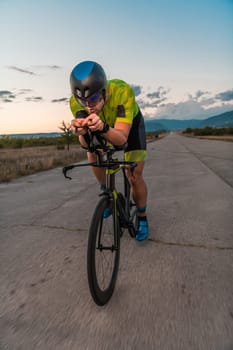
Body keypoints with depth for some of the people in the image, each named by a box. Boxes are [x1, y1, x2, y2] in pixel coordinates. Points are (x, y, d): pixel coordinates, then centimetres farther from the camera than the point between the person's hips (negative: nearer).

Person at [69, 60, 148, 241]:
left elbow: (121, 138, -44)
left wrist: (103, 128, -63)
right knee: (92, 154, -18)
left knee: (134, 176, -12)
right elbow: (86, 145, -31)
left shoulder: (122, 91, -41)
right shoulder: (76, 102, -31)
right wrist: (81, 133, -53)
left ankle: (142, 217, 12)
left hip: (130, 123, -4)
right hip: (106, 123, 4)